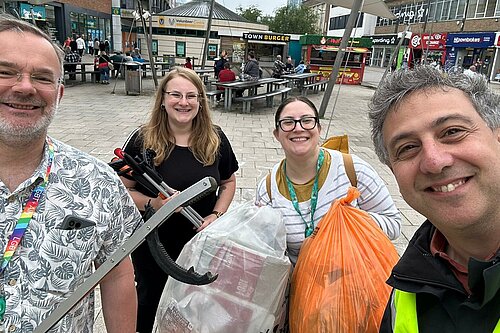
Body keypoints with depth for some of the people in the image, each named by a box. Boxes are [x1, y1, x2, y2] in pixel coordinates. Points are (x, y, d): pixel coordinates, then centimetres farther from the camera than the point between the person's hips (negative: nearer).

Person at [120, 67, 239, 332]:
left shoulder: (215, 139, -6)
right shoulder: (142, 140, -12)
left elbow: (228, 182, 6)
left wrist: (216, 215, -9)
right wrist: (153, 204, -26)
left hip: (201, 243, 2)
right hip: (152, 244, -1)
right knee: (150, 299, 22)